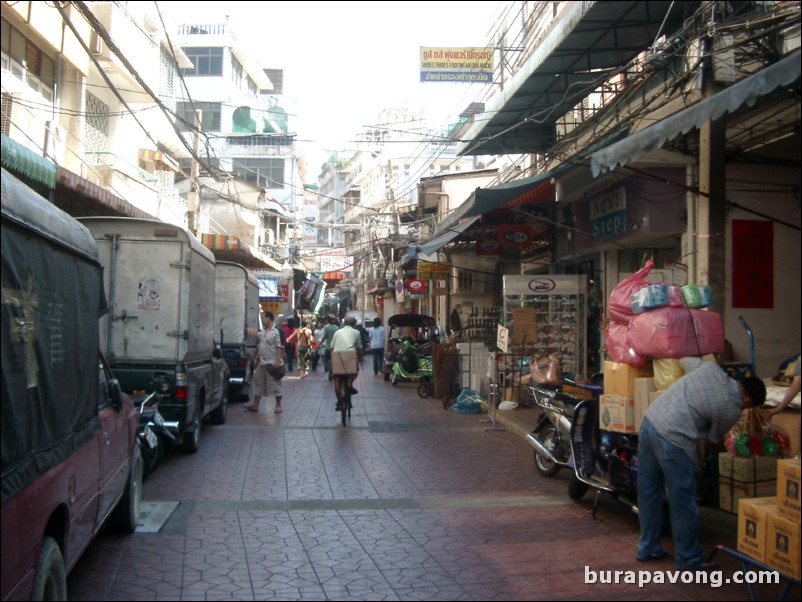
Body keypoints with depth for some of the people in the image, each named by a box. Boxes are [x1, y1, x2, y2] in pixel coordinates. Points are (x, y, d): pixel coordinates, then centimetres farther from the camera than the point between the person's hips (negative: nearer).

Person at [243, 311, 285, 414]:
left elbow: (280, 347, -17)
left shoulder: (276, 331, -13)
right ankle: (255, 405, 19)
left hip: (272, 363, -9)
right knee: (258, 383, 11)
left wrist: (277, 361, -22)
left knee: (275, 384, -1)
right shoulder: (263, 331, 13)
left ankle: (278, 405, 8)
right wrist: (256, 359, 18)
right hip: (262, 363, 9)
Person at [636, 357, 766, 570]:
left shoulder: (710, 368, 6)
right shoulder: (731, 411, -5)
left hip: (649, 421, 8)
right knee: (683, 503, 8)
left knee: (648, 492, 18)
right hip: (672, 440, -8)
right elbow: (713, 437, 11)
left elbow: (684, 361, 25)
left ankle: (647, 548, 32)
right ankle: (688, 559, 21)